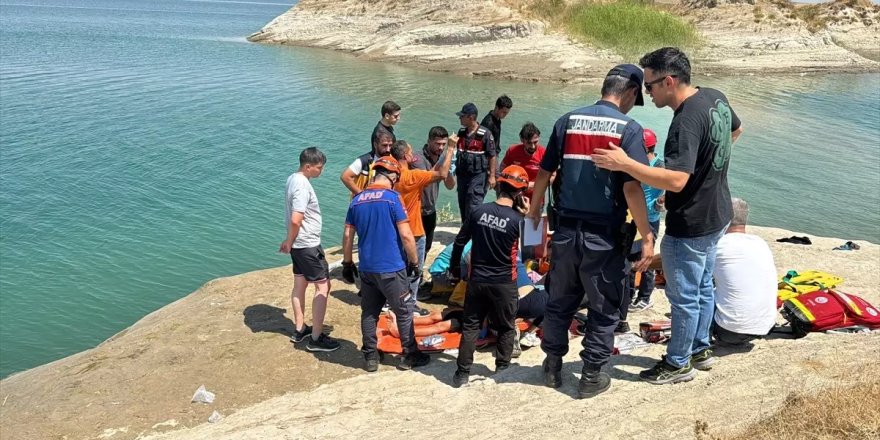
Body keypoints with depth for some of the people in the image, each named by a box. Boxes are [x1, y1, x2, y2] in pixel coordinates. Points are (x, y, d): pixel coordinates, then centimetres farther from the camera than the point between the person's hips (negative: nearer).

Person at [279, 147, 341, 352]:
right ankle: (316, 338, 2)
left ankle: (299, 329, 30)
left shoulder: (293, 179, 6)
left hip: (298, 244, 10)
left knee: (300, 284, 18)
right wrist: (289, 243, -14)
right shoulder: (302, 186, -23)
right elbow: (296, 220, -29)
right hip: (308, 245, -10)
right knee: (323, 286, -2)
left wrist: (290, 241, 15)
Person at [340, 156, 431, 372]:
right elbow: (406, 235, -13)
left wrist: (347, 263, 18)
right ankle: (409, 356, 20)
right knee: (404, 313, 10)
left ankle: (370, 358, 21)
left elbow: (348, 236, 8)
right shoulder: (392, 197, -11)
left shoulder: (357, 200, 5)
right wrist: (415, 262, -3)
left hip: (367, 268, 5)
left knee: (369, 313, 15)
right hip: (392, 268, -5)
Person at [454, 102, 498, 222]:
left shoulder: (485, 134, -12)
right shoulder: (461, 132, 8)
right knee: (462, 205, 13)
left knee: (474, 207, -10)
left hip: (478, 175, -7)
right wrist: (456, 172, 17)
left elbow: (492, 156, -9)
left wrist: (492, 176, -11)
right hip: (462, 175, 7)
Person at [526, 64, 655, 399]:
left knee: (560, 301, 18)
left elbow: (544, 173, 5)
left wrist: (534, 210, 20)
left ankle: (553, 366, 30)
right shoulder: (629, 128, -9)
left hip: (565, 230, 4)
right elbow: (632, 187, -16)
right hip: (604, 236, -4)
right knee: (604, 308, 11)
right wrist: (647, 236, -12)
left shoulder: (568, 121, 4)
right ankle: (591, 377, 19)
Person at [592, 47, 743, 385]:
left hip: (690, 226, -10)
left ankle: (679, 363, 21)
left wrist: (624, 164, -37)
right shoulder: (715, 98, 1)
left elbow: (676, 180, -36)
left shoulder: (687, 121, -29)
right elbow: (736, 129, 21)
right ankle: (700, 349, 38)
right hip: (716, 215, 10)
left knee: (684, 296, 5)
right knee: (703, 286, 22)